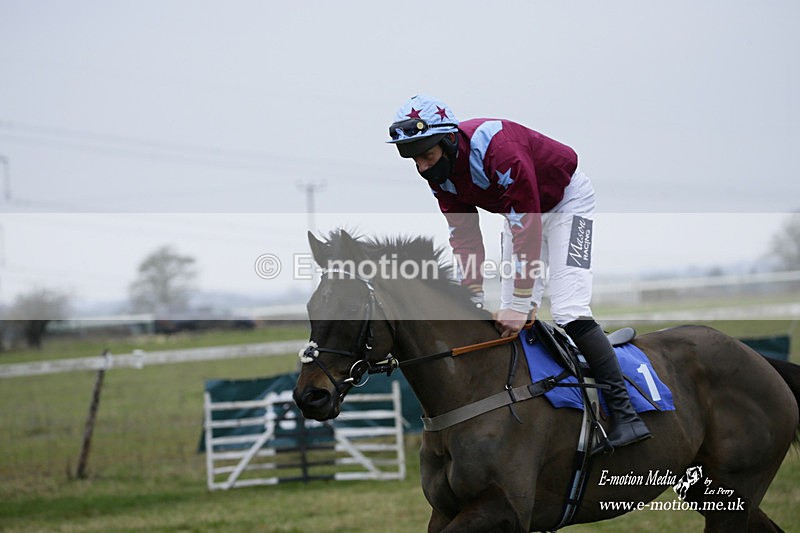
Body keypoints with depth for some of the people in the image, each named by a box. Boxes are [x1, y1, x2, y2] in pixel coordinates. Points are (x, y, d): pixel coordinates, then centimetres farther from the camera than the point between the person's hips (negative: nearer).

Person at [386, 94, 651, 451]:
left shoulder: (497, 148, -37)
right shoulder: (437, 170, -13)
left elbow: (527, 230, -36)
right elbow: (464, 237, -5)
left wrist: (521, 304, -35)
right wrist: (474, 301, -12)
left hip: (567, 199, -8)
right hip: (519, 208, 8)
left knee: (568, 310, -20)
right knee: (509, 318, -1)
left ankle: (624, 414, -20)